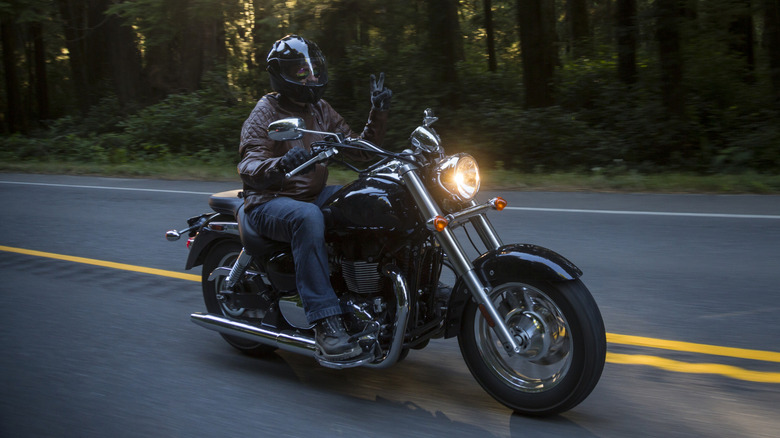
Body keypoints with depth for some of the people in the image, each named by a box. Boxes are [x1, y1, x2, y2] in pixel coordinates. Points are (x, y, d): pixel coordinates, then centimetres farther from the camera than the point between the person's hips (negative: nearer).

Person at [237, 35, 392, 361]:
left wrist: (378, 114, -1)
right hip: (270, 202, -7)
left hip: (314, 195, 7)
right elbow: (248, 167, -22)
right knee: (308, 218, -40)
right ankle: (326, 324, -43)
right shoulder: (265, 113, -8)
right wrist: (281, 165, -43)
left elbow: (360, 149, 13)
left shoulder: (321, 111, 13)